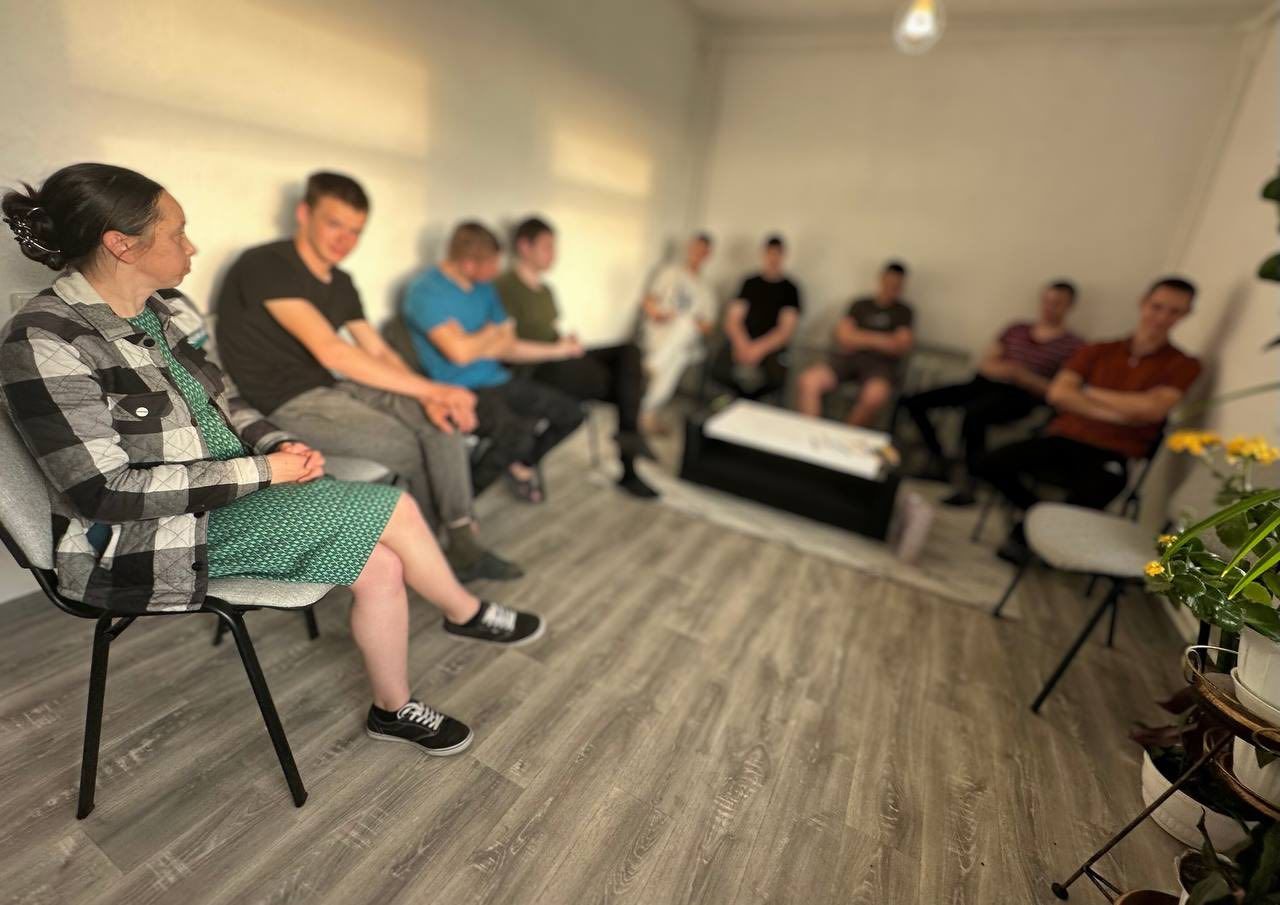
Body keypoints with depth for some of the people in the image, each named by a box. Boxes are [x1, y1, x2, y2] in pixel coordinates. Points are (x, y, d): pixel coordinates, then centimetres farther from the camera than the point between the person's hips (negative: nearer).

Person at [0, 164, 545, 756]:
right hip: (148, 542, -7)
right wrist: (261, 470, -21)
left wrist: (279, 444, -6)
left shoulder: (154, 309, 4)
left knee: (380, 566, -11)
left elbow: (220, 397, 14)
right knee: (394, 511, -18)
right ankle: (467, 613, 8)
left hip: (232, 493, 7)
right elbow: (107, 491, -22)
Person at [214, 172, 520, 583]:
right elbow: (328, 350, -27)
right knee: (403, 445, -20)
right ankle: (451, 537, 5)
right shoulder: (265, 266, -16)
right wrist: (432, 388, -28)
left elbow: (378, 352, 7)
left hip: (331, 387, 8)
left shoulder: (341, 283, 10)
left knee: (443, 420, -9)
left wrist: (428, 397, -13)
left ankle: (464, 545, -8)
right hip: (285, 405, -7)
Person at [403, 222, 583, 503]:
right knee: (518, 432, -33)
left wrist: (558, 350, 9)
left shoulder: (484, 288, 11)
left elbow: (508, 347, 15)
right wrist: (495, 332, -4)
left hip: (497, 381, 8)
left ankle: (521, 464, 26)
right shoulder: (425, 291, -12)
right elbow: (460, 352, -23)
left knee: (570, 412, 4)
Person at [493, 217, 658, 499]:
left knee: (628, 352, -16)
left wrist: (568, 342, 0)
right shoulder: (503, 287, -6)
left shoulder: (545, 290, 23)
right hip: (531, 371, -8)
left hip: (559, 362, 9)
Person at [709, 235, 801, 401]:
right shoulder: (749, 283, 13)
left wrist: (759, 348, -16)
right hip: (742, 342, 1)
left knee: (775, 379, -34)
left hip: (770, 348, -1)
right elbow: (732, 320, 5)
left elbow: (786, 330, 0)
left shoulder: (790, 289, 8)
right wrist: (743, 345, -15)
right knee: (719, 371, -31)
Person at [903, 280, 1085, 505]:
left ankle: (969, 485, -26)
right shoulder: (1016, 329, 20)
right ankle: (938, 463, 0)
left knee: (973, 414, -41)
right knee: (913, 401, -11)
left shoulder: (1073, 346, 7)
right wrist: (999, 369, -9)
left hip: (1019, 396, -5)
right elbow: (985, 363, 15)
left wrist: (1021, 376, -16)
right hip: (985, 384, 6)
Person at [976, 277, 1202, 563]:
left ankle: (1028, 531, 2)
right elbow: (1058, 393, -3)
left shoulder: (1183, 365, 7)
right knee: (992, 464, -21)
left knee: (1084, 504, -31)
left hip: (1109, 456, -2)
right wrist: (1114, 413, -13)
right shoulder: (1096, 351, 12)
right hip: (1063, 440, 2)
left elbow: (1152, 408, -12)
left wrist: (1089, 392, -3)